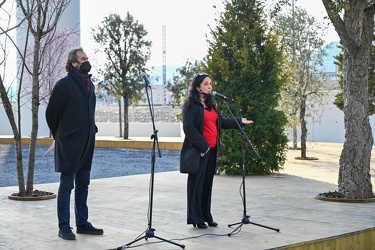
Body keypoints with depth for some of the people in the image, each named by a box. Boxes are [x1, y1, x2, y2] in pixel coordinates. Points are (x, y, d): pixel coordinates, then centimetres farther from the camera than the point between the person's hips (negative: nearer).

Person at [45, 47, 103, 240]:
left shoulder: (89, 83, 11)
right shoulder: (64, 85, -10)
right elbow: (51, 113, -4)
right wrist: (61, 136, 5)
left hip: (86, 143, 7)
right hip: (69, 144, -7)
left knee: (83, 185, 12)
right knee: (66, 185, -1)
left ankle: (82, 223, 21)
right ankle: (64, 227, 5)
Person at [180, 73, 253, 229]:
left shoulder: (211, 104, 16)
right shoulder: (191, 104, -8)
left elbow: (221, 122, 23)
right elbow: (189, 127, -14)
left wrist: (239, 121, 18)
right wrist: (202, 145, -17)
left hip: (212, 149, 7)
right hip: (199, 150, -7)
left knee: (208, 183, 11)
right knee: (197, 183, -1)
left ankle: (206, 216, 20)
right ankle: (195, 218, 7)